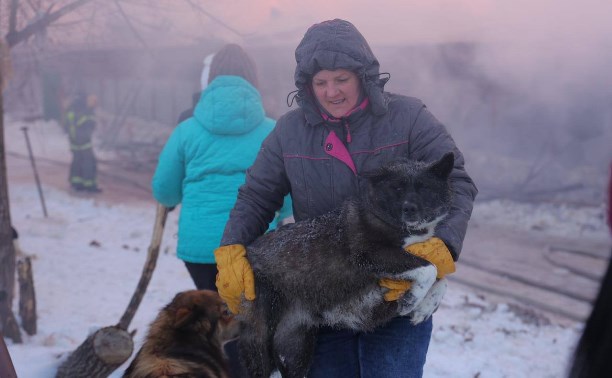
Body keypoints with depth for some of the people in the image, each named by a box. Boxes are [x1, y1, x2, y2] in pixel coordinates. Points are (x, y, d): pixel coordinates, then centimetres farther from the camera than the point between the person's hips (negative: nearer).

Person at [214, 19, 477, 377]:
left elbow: (456, 184, -10)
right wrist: (232, 248, -11)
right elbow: (257, 196, 7)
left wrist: (440, 247, -28)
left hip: (398, 294, -2)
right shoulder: (290, 130, 2)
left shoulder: (408, 117, -7)